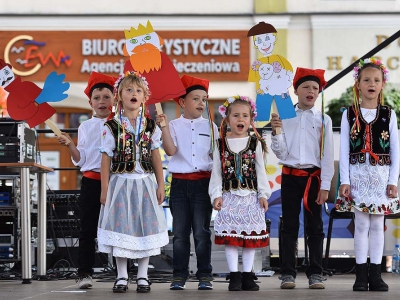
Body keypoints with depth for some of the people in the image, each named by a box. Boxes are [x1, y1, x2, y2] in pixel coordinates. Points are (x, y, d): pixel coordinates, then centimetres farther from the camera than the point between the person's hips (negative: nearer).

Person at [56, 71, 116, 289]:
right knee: (88, 229, 0)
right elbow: (80, 160, 8)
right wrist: (70, 145, -6)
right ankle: (84, 273, 1)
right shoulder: (85, 127, 9)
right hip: (91, 182, 1)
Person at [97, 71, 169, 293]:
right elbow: (106, 159, -2)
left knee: (144, 227, 4)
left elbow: (155, 157, 8)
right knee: (121, 227, 1)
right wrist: (105, 189, -4)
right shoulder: (112, 127, -3)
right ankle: (122, 277, 10)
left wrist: (160, 185, 5)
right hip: (120, 182, -2)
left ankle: (142, 276, 12)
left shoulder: (150, 126, 4)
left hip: (144, 183, 2)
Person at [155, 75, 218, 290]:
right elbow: (170, 150, -11)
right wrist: (164, 127, -20)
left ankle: (204, 275, 6)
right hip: (180, 182, 0)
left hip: (203, 183, 0)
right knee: (180, 232, 3)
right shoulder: (174, 126, 3)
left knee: (201, 231, 0)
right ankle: (179, 275, 9)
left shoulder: (210, 126, 8)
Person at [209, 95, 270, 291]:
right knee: (230, 236, -2)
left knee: (251, 236, 3)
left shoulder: (255, 143, 4)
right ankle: (234, 276, 3)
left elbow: (261, 171, 4)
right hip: (229, 196, -1)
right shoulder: (222, 145, 3)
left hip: (251, 196, 1)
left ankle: (247, 275, 10)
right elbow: (216, 172, 3)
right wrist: (216, 195, -5)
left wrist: (263, 194, -1)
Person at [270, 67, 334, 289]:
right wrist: (275, 132, -14)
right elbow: (281, 153, 3)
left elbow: (327, 155, -1)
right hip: (290, 177, 1)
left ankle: (315, 273, 7)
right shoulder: (285, 117, 4)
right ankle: (288, 273, 7)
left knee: (314, 226, 3)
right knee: (289, 226, 4)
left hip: (313, 177, -1)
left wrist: (325, 186, -6)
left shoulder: (323, 120, 1)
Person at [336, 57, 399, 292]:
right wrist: (344, 180, -6)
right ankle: (361, 274, 6)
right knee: (361, 224, 1)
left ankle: (376, 274, 8)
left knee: (378, 224, 4)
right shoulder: (350, 115, 1)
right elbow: (344, 150, 0)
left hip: (381, 175, 1)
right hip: (358, 174, -1)